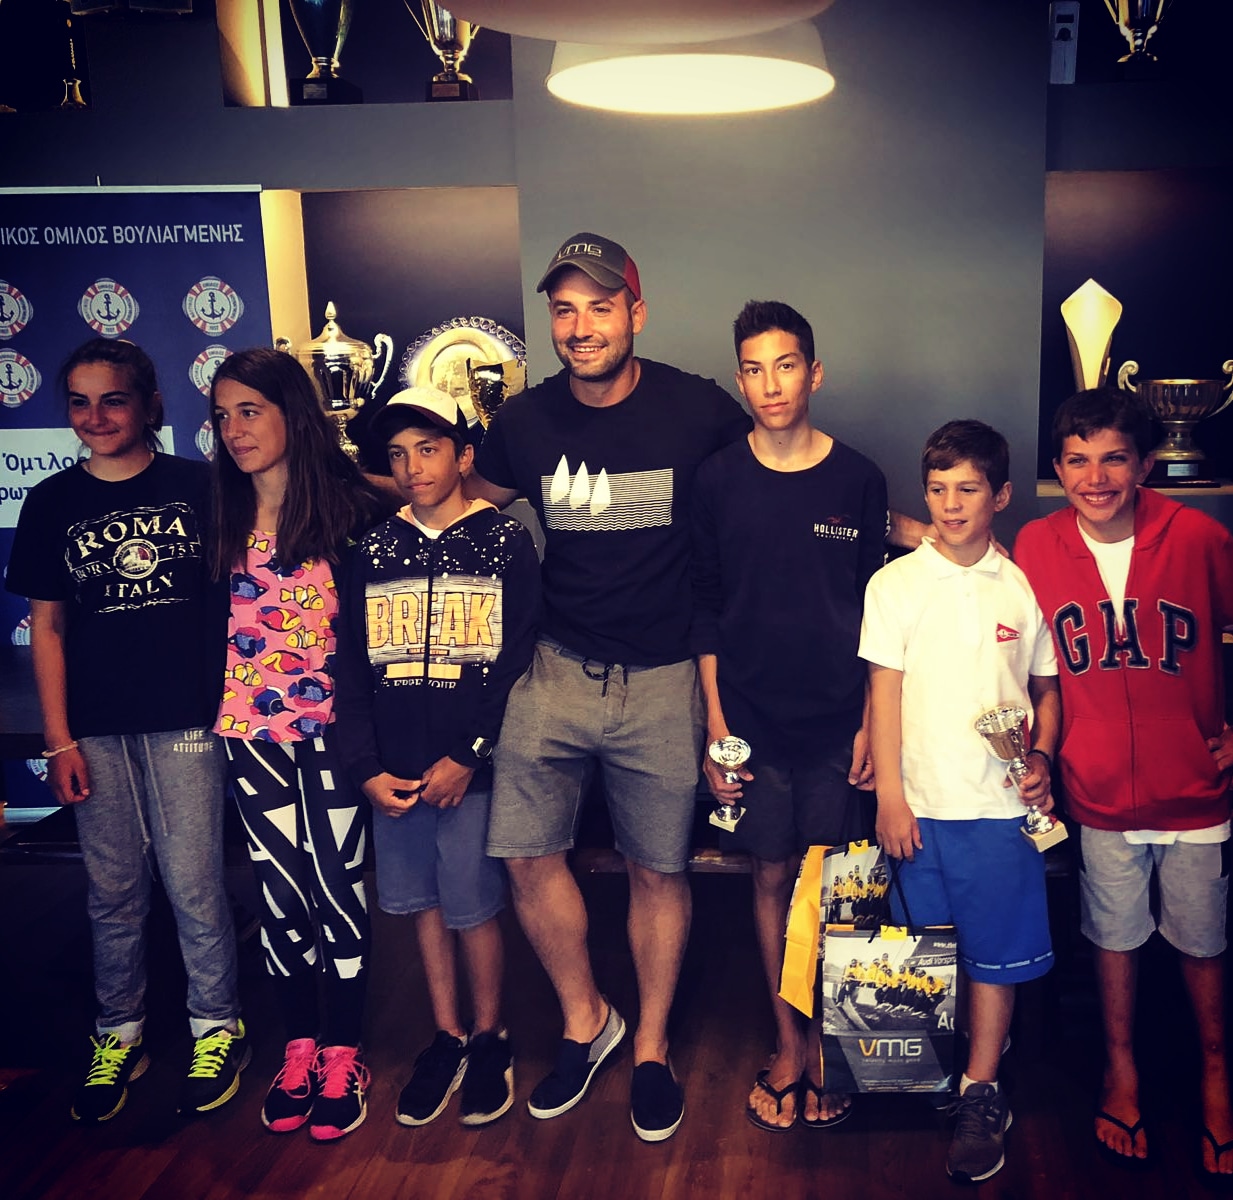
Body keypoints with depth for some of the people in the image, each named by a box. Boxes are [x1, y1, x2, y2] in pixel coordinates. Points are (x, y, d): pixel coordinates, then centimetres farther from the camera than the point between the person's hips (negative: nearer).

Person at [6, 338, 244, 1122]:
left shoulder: (200, 487, 0)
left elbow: (234, 594, 4)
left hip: (186, 719, -2)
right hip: (97, 730, 2)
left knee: (194, 885, 3)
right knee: (114, 890, 11)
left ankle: (218, 1028, 23)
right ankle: (119, 1036, 29)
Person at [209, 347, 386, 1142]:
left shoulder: (349, 507, -5)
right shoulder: (224, 517, 7)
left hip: (333, 725, -3)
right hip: (254, 729, 4)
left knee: (339, 888, 4)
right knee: (281, 893, 11)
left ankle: (343, 1055, 21)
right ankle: (300, 1047, 29)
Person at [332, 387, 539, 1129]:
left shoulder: (504, 542, -3)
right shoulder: (374, 550, 8)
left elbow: (518, 661, -8)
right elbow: (352, 670, 7)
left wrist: (467, 756, -13)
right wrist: (368, 769, -2)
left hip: (473, 768, -4)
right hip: (396, 771, 4)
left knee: (475, 908, 5)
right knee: (425, 903, 13)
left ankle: (490, 1039, 26)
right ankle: (447, 1037, 30)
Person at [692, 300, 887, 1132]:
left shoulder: (858, 479, -2)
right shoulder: (718, 481, -1)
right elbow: (706, 612, 2)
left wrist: (873, 722, -1)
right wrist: (714, 724, -1)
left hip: (837, 721, 0)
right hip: (753, 720, 1)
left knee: (832, 885, 7)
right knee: (773, 878, 10)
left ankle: (824, 1044, 26)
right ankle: (787, 1046, 26)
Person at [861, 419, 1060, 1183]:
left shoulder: (1023, 587, 3)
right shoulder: (897, 584, 0)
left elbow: (1047, 689, 11)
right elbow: (884, 691, -1)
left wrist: (1042, 758, -6)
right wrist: (889, 795, -5)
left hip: (1002, 805, 0)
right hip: (923, 804, 0)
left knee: (996, 950, 5)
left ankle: (981, 1094, 18)